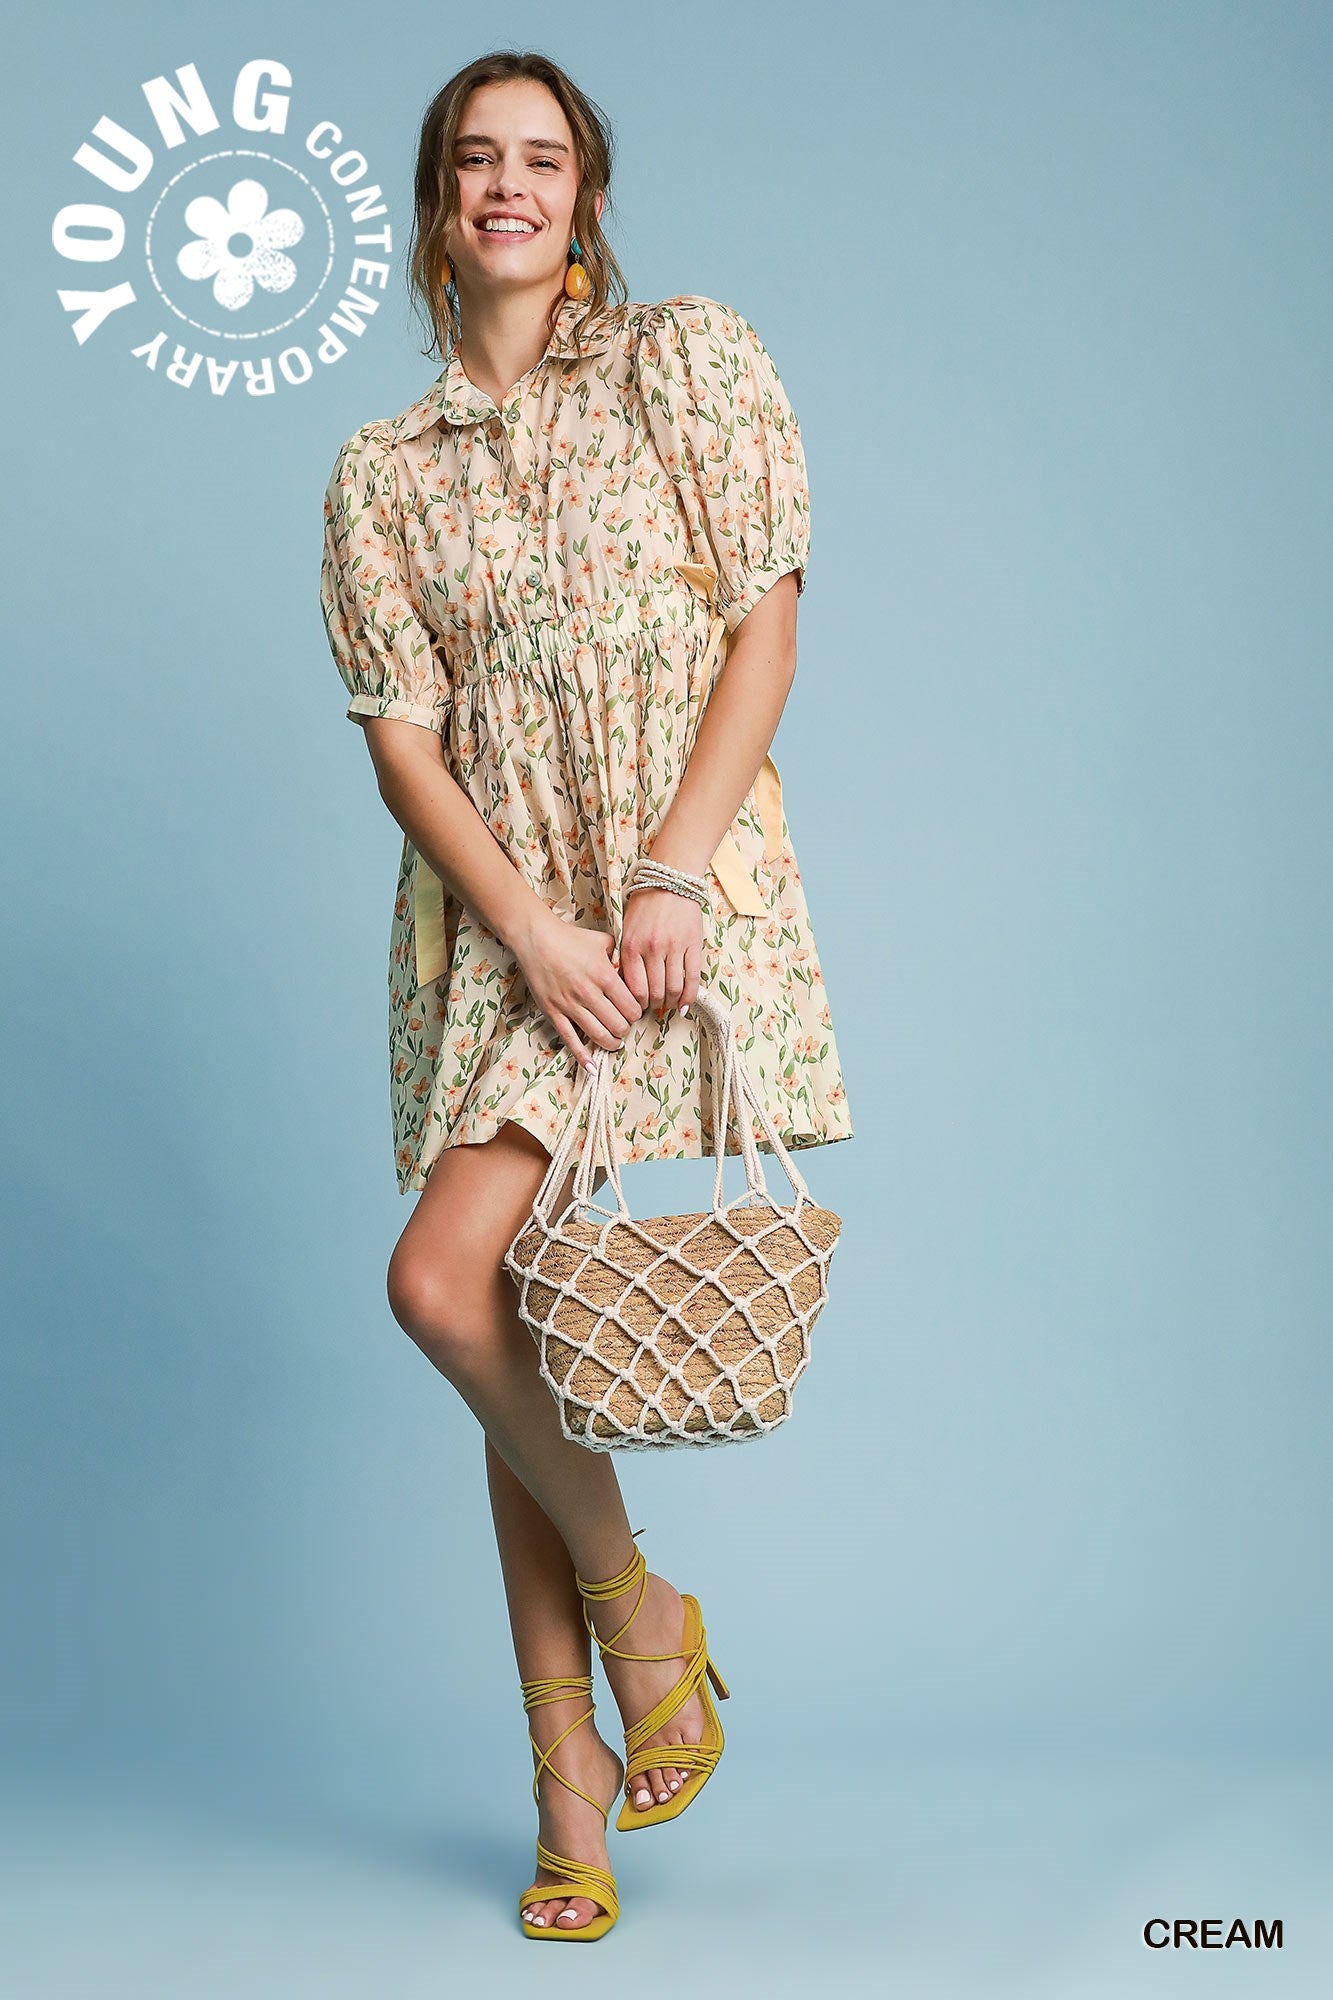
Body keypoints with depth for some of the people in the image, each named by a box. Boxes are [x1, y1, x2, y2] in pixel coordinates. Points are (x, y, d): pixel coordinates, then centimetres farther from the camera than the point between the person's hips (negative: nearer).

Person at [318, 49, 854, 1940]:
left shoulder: (694, 360, 6)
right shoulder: (384, 470, 13)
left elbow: (764, 626, -2)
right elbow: (401, 734, 3)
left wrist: (670, 877, -14)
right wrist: (532, 930, -12)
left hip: (682, 897, -4)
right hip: (492, 920, 4)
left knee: (445, 1279, -18)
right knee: (519, 1326, 2)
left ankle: (632, 1596, 8)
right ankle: (573, 1785, 14)